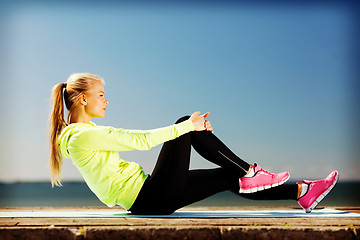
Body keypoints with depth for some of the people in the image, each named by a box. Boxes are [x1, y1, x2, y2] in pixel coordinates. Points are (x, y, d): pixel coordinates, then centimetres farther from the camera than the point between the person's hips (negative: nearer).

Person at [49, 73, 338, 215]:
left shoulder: (86, 132, 17)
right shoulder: (82, 135, -15)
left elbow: (135, 137, 17)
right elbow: (141, 140, -20)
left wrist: (191, 127, 14)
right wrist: (187, 127, -14)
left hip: (147, 198, 9)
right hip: (149, 200, -9)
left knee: (229, 178, 4)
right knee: (185, 122, -10)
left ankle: (302, 192, 11)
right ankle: (249, 173, -3)